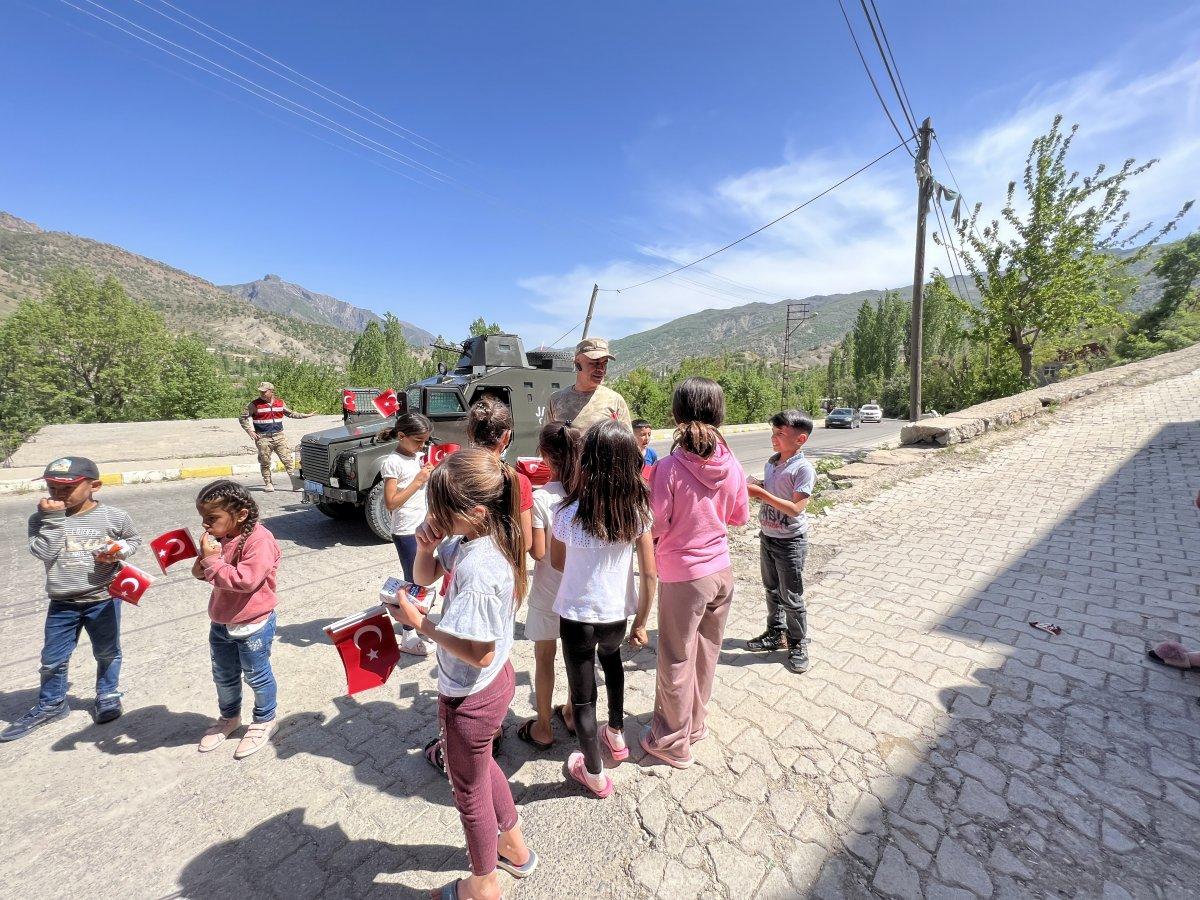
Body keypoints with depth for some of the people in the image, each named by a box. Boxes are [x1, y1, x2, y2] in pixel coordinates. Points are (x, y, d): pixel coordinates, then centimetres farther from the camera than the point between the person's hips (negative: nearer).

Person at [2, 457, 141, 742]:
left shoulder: (114, 516, -9)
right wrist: (53, 517, -21)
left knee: (107, 653, 14)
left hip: (104, 599, -1)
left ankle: (107, 695, 35)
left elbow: (133, 540, 7)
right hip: (62, 603, 2)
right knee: (52, 659, 13)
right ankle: (51, 704, 36)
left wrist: (119, 550, -14)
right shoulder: (42, 520, -5)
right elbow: (43, 552, -18)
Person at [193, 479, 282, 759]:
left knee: (257, 676, 12)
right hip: (220, 623, 8)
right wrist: (202, 563, -11)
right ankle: (229, 717, 49)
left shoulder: (258, 540, -27)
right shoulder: (217, 537, -1)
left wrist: (213, 560, -28)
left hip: (253, 626, -7)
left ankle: (264, 721, 35)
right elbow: (203, 573, 12)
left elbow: (245, 580, -34)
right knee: (224, 677, 25)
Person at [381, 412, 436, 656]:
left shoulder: (418, 457, 8)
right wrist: (418, 481, -21)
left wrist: (430, 474, 0)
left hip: (424, 527, 7)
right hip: (406, 532, -7)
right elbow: (390, 503, -20)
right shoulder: (392, 463, -15)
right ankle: (408, 637, 16)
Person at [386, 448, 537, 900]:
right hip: (495, 681, 8)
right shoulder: (468, 538, -9)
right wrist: (425, 545, -15)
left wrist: (418, 621, -22)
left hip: (471, 696, -8)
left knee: (469, 787, 21)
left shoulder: (477, 568, -36)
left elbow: (478, 655, -29)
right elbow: (425, 575, 5)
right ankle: (514, 848, 58)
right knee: (482, 767, 33)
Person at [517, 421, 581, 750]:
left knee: (544, 658, 15)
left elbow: (537, 552, -16)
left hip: (548, 593, -4)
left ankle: (543, 728, 31)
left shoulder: (540, 498, -21)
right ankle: (571, 713, 41)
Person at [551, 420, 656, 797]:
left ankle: (594, 774, 36)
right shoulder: (637, 510, -14)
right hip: (618, 614, 4)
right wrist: (641, 622, 4)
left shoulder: (569, 513, -22)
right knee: (611, 657, 35)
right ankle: (616, 733, 49)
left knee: (583, 694, 17)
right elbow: (650, 574, -8)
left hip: (577, 615, -3)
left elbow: (557, 563, -3)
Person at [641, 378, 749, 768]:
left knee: (676, 660, 13)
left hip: (683, 576, -5)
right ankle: (694, 723, 43)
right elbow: (740, 516, 5)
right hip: (722, 571, 5)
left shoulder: (669, 467, -22)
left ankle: (672, 742, 31)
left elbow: (656, 526, -17)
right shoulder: (731, 465, -7)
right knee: (706, 652, 22)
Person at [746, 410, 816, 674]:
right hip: (767, 536, 7)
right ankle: (776, 633, 39)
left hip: (790, 541, -7)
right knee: (772, 590, 21)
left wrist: (761, 493, -28)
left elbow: (795, 508, -25)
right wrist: (755, 486, -5)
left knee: (791, 597, 7)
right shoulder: (772, 462, 3)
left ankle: (798, 644, 26)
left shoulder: (803, 469, -20)